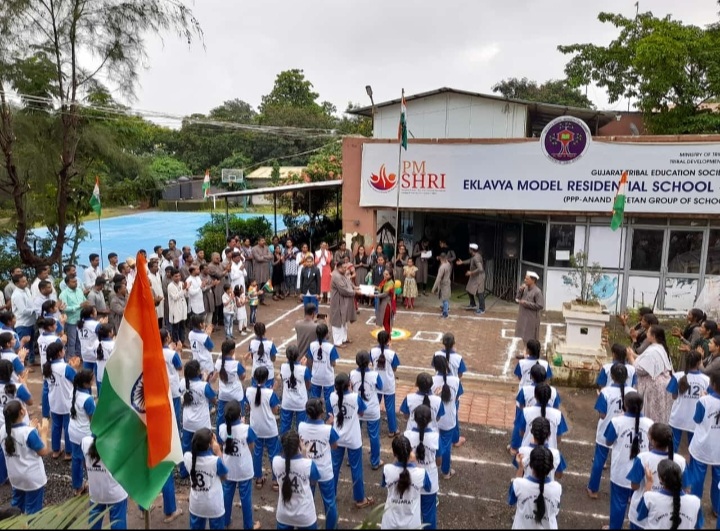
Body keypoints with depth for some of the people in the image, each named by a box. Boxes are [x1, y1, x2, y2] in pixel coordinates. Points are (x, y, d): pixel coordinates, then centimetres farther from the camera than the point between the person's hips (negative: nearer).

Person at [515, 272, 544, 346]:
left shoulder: (537, 292, -17)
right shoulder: (525, 289, 4)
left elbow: (540, 306, -20)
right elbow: (517, 299, 7)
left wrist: (526, 303, -19)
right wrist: (520, 290, -8)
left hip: (531, 319, -7)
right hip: (523, 317, 7)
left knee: (530, 339, 1)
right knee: (523, 338, 16)